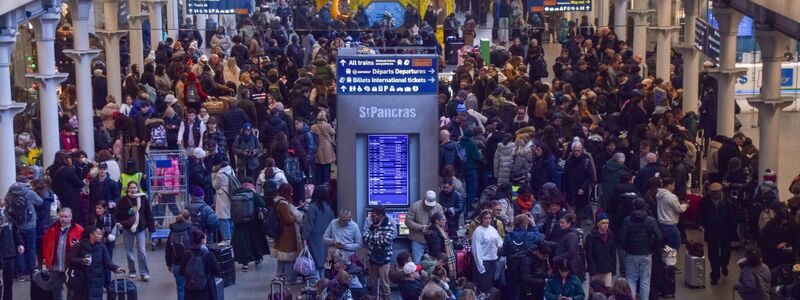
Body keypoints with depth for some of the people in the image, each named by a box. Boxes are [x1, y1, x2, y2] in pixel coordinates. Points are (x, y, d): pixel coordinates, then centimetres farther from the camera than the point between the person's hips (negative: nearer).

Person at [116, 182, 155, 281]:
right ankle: (132, 271, 24)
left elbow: (148, 214, 1)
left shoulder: (143, 198, -2)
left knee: (141, 251, -7)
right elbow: (118, 215, -1)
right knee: (129, 251, 10)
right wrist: (129, 212, -16)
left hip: (141, 228, -1)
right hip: (127, 228, 1)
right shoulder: (124, 200, -3)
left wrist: (151, 227, -3)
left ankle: (144, 273, -2)